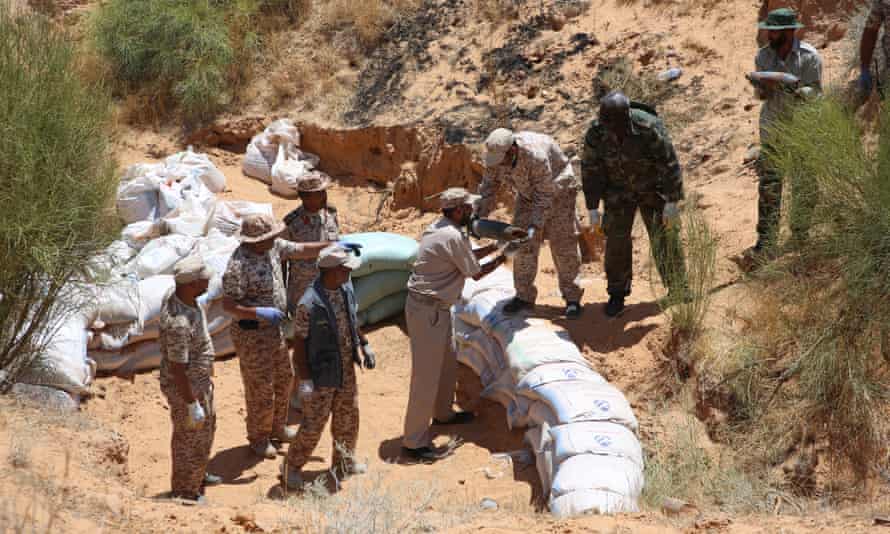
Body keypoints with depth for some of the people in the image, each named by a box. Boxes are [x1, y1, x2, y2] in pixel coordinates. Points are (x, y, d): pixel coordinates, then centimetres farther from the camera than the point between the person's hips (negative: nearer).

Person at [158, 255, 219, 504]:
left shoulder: (177, 296, -7)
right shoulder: (179, 322, -37)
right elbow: (177, 369, -30)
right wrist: (192, 404, -21)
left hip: (199, 380, 10)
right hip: (186, 388, -10)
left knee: (206, 428, 29)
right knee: (190, 439, 12)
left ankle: (197, 475, 52)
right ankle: (185, 491, 33)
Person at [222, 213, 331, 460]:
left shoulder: (272, 246, -4)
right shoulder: (238, 266, -28)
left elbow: (302, 250, 6)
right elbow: (228, 305, -27)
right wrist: (260, 313, -37)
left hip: (273, 328, 9)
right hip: (252, 333, -9)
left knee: (283, 378, 21)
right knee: (261, 387, 4)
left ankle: (277, 428, 40)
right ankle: (259, 438, 23)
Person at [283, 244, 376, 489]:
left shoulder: (347, 290, -4)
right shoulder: (310, 304, -27)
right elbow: (299, 340, -19)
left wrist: (364, 345, 6)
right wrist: (305, 377, -18)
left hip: (347, 370, 7)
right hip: (322, 375, -7)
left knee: (347, 417, 20)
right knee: (313, 425, 3)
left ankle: (344, 462, 41)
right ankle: (292, 467, 22)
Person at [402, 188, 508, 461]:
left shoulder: (439, 229, 9)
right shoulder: (454, 237, -21)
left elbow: (467, 255, 23)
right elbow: (476, 273, -10)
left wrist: (495, 246, 18)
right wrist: (500, 260, 7)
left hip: (435, 307, 10)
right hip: (428, 310, -10)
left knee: (447, 362, 27)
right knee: (427, 375, -6)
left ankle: (443, 413, 47)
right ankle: (414, 441, -2)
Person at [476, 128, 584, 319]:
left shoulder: (536, 155, -40)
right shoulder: (496, 155, -20)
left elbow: (544, 197, -35)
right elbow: (488, 188, -8)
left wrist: (535, 227, -40)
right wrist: (478, 217, -16)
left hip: (557, 191, -6)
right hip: (527, 194, 6)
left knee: (563, 245, -6)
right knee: (523, 245, 0)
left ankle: (572, 297, 3)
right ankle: (524, 296, 9)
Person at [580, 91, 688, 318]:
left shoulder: (649, 128, -30)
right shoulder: (596, 133, -21)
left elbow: (669, 163, -23)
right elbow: (590, 169, -10)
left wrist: (672, 201, -21)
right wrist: (592, 208, -8)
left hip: (652, 188, -2)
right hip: (619, 192, 2)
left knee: (664, 238, 1)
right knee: (616, 240, -2)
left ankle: (678, 290, 18)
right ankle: (617, 294, 11)